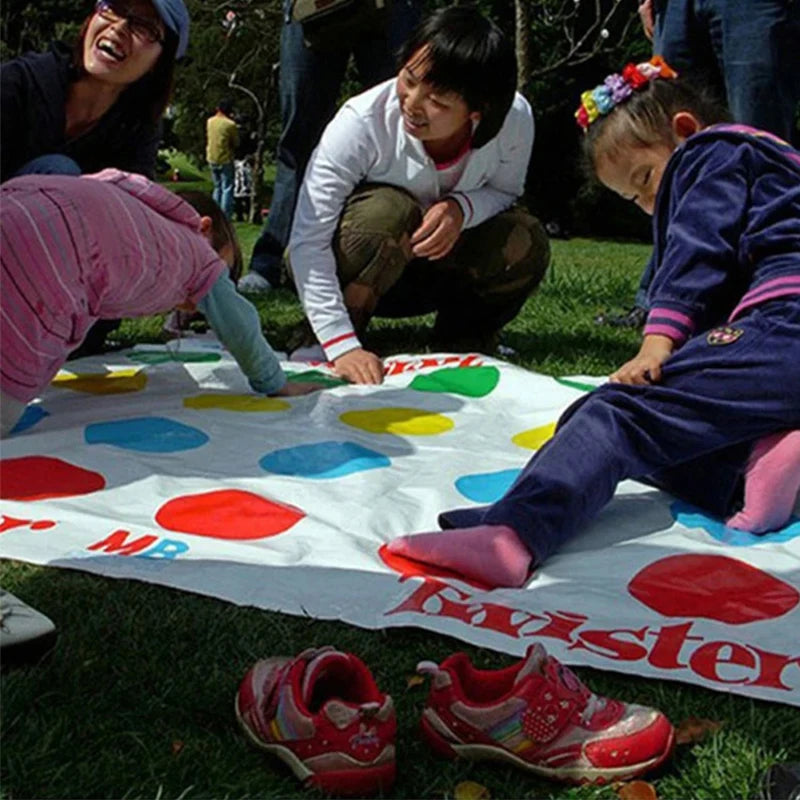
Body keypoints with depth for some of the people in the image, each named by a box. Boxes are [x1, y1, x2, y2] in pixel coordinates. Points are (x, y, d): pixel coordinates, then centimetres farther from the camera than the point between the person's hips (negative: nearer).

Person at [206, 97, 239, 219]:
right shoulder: (231, 124, -14)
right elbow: (236, 143, -7)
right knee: (227, 189, 0)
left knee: (217, 187, 17)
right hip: (225, 160, -6)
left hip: (212, 159, 6)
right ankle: (226, 217, -3)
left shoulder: (210, 121, 2)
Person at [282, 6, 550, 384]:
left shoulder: (515, 118, -23)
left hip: (442, 260, 3)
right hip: (358, 272, -2)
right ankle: (325, 340, -14)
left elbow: (504, 192, -6)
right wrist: (342, 345, -42)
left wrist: (462, 208, -31)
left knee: (525, 241, -25)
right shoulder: (362, 122, -31)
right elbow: (307, 241, -33)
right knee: (390, 213, -35)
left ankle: (464, 339, 3)